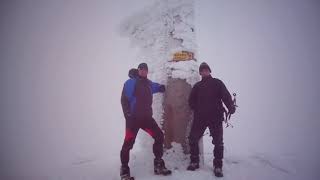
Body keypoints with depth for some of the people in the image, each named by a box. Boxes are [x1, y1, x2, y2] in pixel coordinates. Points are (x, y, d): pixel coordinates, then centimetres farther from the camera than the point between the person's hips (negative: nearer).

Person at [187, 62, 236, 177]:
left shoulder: (217, 83, 6)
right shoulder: (197, 86, 15)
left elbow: (226, 96, -5)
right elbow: (191, 100, 15)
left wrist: (231, 108, -22)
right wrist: (196, 108, -3)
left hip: (216, 117, -3)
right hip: (200, 117, 3)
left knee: (218, 142, -1)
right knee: (193, 139, 3)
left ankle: (218, 167, 13)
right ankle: (194, 162, 20)